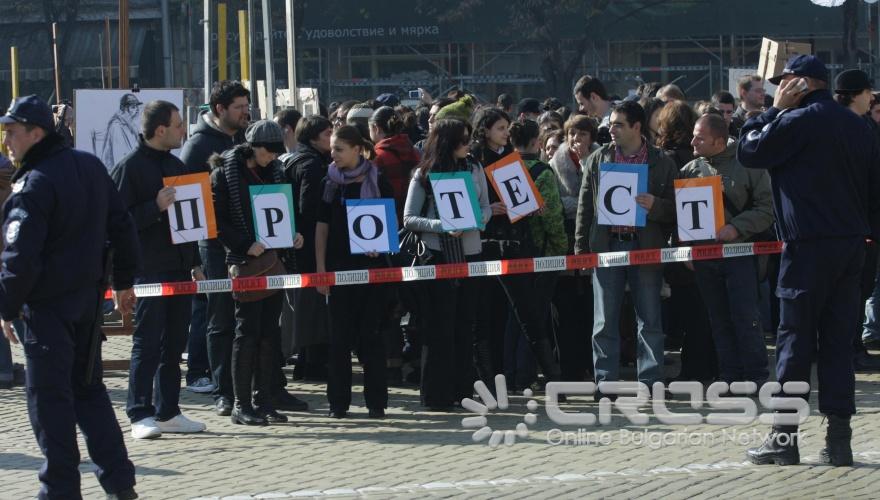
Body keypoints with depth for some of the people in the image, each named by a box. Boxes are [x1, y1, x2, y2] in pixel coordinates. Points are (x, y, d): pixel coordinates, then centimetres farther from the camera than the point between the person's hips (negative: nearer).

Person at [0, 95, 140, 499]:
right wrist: (124, 281, 22)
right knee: (88, 388, 17)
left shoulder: (33, 184, -17)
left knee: (49, 399, -1)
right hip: (89, 297, 8)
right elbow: (121, 226, 14)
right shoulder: (90, 167, 7)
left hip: (48, 306, -8)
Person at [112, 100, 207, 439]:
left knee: (174, 343, 9)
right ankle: (140, 415, -5)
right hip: (148, 269, -7)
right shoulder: (130, 167, -8)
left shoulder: (176, 166, 16)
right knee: (147, 343, -7)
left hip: (179, 268, 7)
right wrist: (156, 207, -23)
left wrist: (195, 262, 20)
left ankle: (168, 412, 14)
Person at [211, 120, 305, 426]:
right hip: (245, 262, -6)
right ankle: (241, 404, -2)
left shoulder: (274, 172, 13)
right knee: (247, 329, -6)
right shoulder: (225, 173, -5)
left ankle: (264, 401, 10)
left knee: (270, 332, 5)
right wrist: (245, 245, -19)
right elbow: (218, 222, -8)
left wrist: (293, 235, 3)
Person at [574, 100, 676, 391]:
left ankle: (651, 382, 7)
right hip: (606, 246, 2)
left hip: (645, 247, -2)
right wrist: (581, 248, 6)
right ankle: (605, 383, 7)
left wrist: (654, 205, -17)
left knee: (649, 320, 1)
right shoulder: (597, 160, 9)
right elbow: (585, 206, 11)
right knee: (604, 321, 2)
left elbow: (675, 210, 4)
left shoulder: (662, 163, 3)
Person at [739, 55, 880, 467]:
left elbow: (748, 151, -1)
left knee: (795, 339, -1)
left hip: (809, 247, -6)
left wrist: (775, 109, 5)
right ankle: (838, 439, 3)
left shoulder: (797, 121, -11)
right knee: (838, 341, 7)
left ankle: (784, 438, 0)